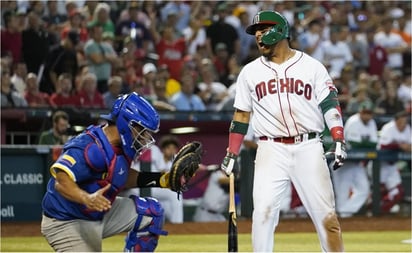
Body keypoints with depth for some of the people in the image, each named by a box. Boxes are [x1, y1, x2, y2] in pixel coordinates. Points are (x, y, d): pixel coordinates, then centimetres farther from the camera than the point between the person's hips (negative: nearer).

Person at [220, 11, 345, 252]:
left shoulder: (312, 66, 5)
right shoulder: (250, 72, 12)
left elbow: (329, 104, 0)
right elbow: (242, 114, 15)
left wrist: (338, 139, -14)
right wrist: (231, 154, 8)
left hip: (309, 148, -1)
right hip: (271, 150, 1)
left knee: (325, 212, -1)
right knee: (263, 210, -11)